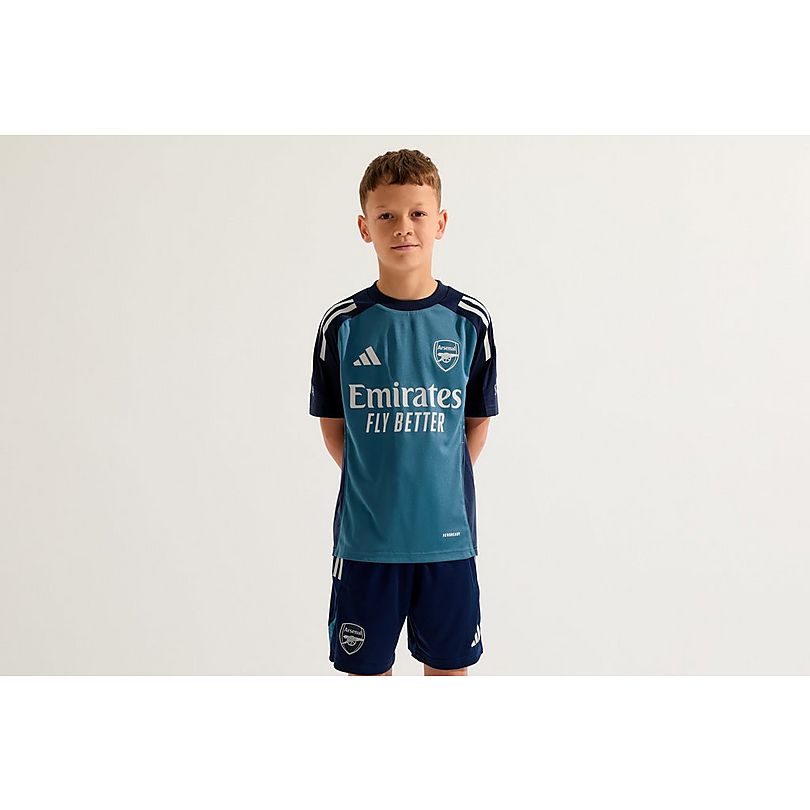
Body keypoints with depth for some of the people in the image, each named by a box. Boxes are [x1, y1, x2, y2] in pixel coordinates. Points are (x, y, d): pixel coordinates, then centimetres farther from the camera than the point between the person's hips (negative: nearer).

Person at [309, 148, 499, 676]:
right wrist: (371, 486, 0)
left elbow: (478, 421, 6)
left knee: (449, 664, 15)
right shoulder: (343, 324, -4)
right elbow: (332, 424, 5)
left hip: (447, 535, 1)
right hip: (365, 537, 0)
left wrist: (443, 484, 1)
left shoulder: (469, 321, -3)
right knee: (366, 666, 13)